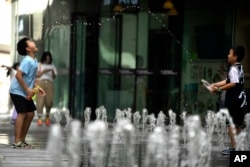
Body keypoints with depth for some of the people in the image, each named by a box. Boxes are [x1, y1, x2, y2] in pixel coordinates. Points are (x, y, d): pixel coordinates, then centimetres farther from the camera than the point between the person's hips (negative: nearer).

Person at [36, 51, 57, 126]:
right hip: (40, 82, -2)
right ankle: (39, 118, -9)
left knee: (49, 101, -5)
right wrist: (44, 71, -9)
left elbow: (54, 77, 12)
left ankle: (47, 116, 15)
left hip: (49, 83, 2)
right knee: (40, 100, -10)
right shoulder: (39, 65, 12)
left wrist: (52, 72, -7)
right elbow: (37, 75, 2)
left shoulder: (52, 66, 18)